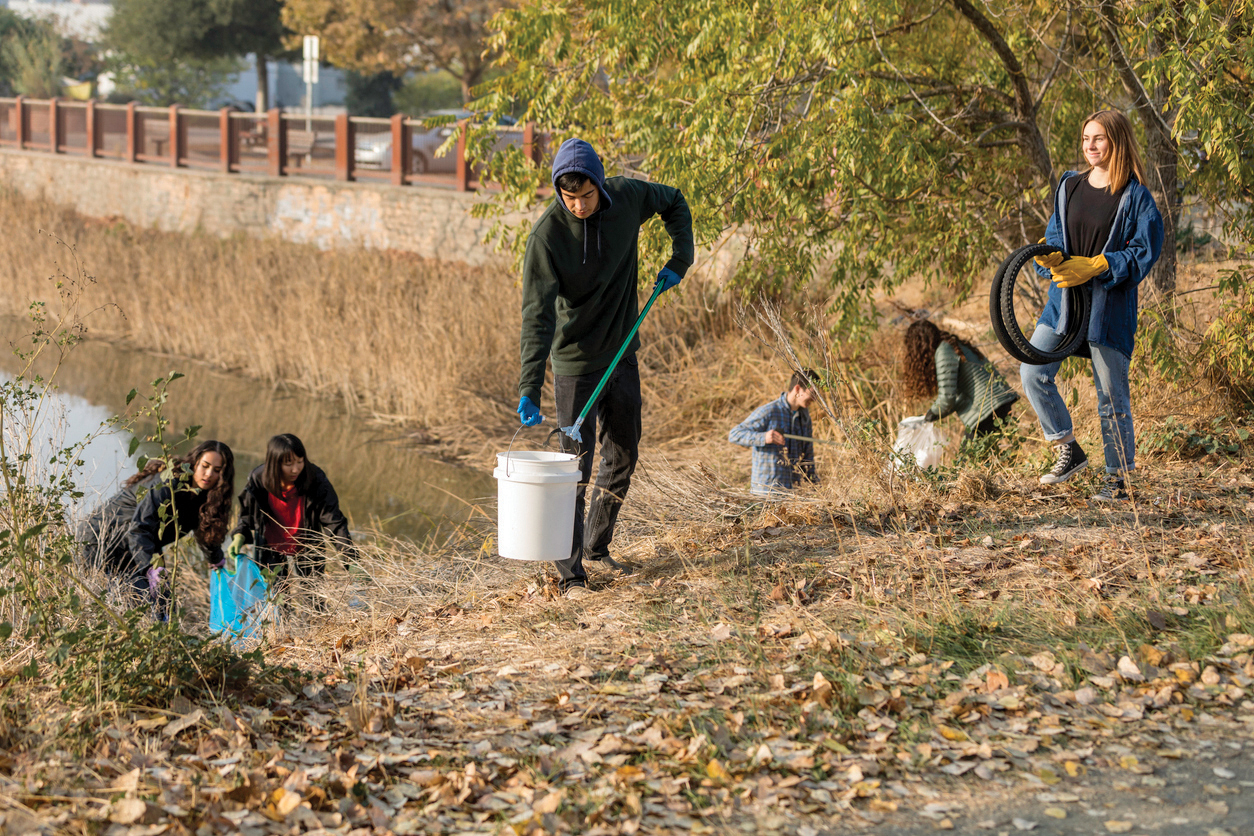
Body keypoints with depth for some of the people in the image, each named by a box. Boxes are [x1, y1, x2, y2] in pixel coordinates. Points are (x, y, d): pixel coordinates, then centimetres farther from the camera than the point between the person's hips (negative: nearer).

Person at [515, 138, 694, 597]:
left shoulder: (628, 197, -11)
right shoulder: (547, 234, -23)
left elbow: (675, 202, 12)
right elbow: (537, 315, -26)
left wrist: (679, 259, -2)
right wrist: (529, 387, -34)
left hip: (623, 354, 5)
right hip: (576, 364, -5)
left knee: (623, 457, 14)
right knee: (576, 468, -4)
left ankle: (598, 546, 31)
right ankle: (571, 572, 3)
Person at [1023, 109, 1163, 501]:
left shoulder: (1135, 196, -6)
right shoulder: (1069, 186, 10)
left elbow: (1145, 249, -10)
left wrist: (1094, 267, -20)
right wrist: (1050, 257, -9)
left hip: (1110, 303, -5)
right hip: (1064, 296, 5)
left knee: (1111, 391, 0)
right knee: (1033, 374, -4)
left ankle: (1118, 477, 12)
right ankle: (1069, 450, 12)